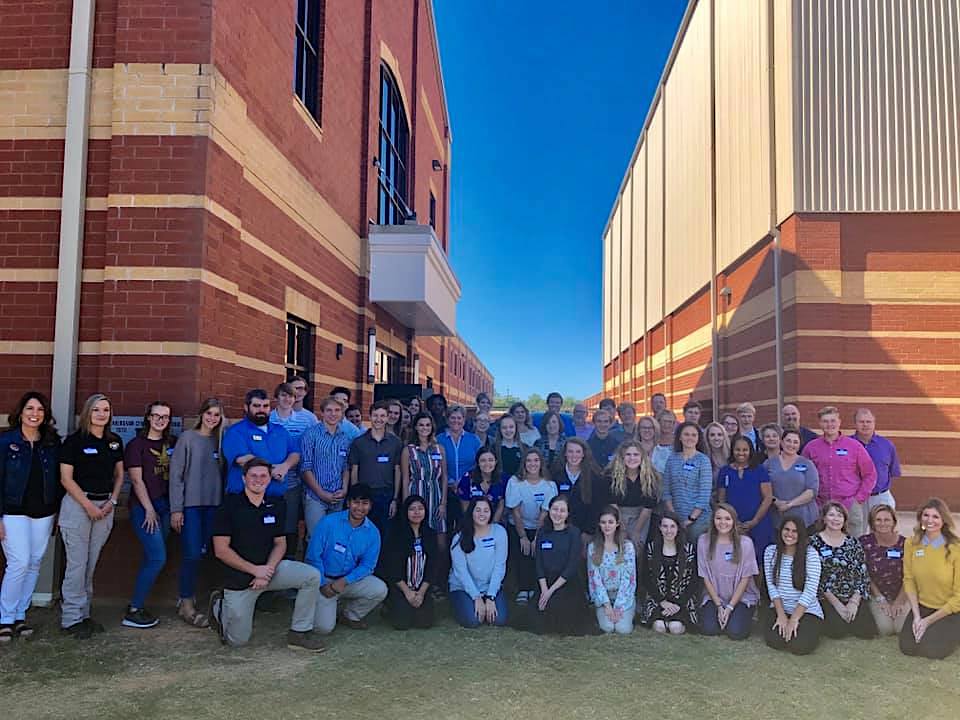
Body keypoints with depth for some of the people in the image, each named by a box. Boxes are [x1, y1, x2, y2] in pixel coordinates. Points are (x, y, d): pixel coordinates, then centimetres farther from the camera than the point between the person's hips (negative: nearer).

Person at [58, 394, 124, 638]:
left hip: (105, 506, 5)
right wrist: (89, 505, -11)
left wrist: (112, 501, 1)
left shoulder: (115, 441, 9)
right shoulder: (74, 441, -5)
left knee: (91, 563, 10)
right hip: (78, 504, -5)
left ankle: (84, 613, 18)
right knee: (77, 563, -3)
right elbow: (66, 478, -7)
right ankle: (71, 618, 6)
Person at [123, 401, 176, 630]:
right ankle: (132, 612, -2)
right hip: (143, 506, -6)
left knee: (151, 558, 8)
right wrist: (149, 509, -11)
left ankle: (139, 606, 18)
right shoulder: (137, 444, -4)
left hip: (165, 505, 6)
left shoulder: (171, 444, 12)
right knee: (158, 558, -12)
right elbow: (136, 480, -7)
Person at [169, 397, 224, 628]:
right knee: (192, 554, -6)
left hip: (213, 505, 4)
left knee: (201, 553, 7)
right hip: (190, 505, -4)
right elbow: (175, 474, -5)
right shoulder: (187, 438, -3)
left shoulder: (219, 440, 9)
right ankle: (186, 603, 6)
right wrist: (176, 509, -9)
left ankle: (186, 596, 22)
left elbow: (222, 473, 10)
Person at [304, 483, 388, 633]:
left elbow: (367, 565, -5)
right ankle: (324, 607, 20)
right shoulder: (329, 522, -14)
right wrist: (323, 584, -15)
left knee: (380, 589, -22)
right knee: (324, 627, -18)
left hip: (351, 580, 3)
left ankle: (350, 615, 7)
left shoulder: (372, 532, -6)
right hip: (324, 580, -3)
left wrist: (344, 581, -20)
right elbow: (313, 556, -11)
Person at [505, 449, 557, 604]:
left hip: (539, 528, 0)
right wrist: (523, 537, -11)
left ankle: (526, 589, -1)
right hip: (517, 527, 0)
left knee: (537, 555, -18)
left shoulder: (549, 485, -9)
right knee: (519, 555, -20)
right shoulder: (515, 482, -11)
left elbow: (545, 513, -10)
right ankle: (523, 589, -8)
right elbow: (515, 511, -10)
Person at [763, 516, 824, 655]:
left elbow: (810, 590, -15)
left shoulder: (811, 554, -11)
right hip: (779, 608, 2)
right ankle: (783, 624, 13)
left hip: (807, 610, -2)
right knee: (774, 641, -22)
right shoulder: (771, 551, -1)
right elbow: (771, 585, -2)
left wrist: (793, 619, -18)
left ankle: (808, 629, 12)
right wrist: (781, 615, -12)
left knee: (800, 646, -23)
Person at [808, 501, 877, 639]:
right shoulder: (814, 542, -3)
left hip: (853, 598, 3)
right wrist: (836, 603, -13)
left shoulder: (853, 543, 9)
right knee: (838, 630, -23)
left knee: (868, 631, -15)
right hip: (826, 598, -3)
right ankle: (826, 617, 10)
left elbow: (862, 574, 4)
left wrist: (854, 601, -9)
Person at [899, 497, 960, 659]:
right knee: (907, 647, -7)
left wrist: (928, 621, -13)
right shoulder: (911, 543, -8)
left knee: (931, 650, -16)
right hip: (922, 606, 4)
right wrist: (916, 615, -11)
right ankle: (925, 629, 21)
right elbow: (909, 580, -2)